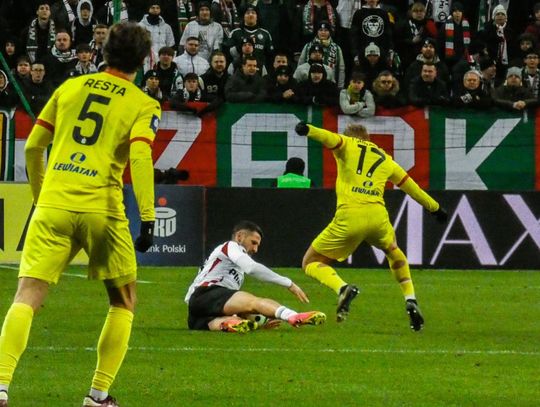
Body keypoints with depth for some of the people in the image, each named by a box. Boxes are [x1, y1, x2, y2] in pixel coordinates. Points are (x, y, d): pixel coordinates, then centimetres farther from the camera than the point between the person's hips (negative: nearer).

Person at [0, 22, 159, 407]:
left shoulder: (70, 88, 15)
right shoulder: (143, 105, 5)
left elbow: (33, 146, 17)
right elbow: (140, 158, -11)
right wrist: (148, 218, -13)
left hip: (53, 205, 2)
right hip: (102, 210, -2)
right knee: (124, 302, 17)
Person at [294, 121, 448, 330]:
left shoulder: (347, 144, 15)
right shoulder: (385, 159, 26)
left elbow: (331, 138, -10)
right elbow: (411, 187, 36)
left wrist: (308, 130, -30)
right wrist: (435, 208, 51)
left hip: (349, 217, -4)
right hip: (378, 216, 4)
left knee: (311, 263, 10)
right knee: (393, 251, 37)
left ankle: (343, 288, -20)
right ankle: (411, 301, 23)